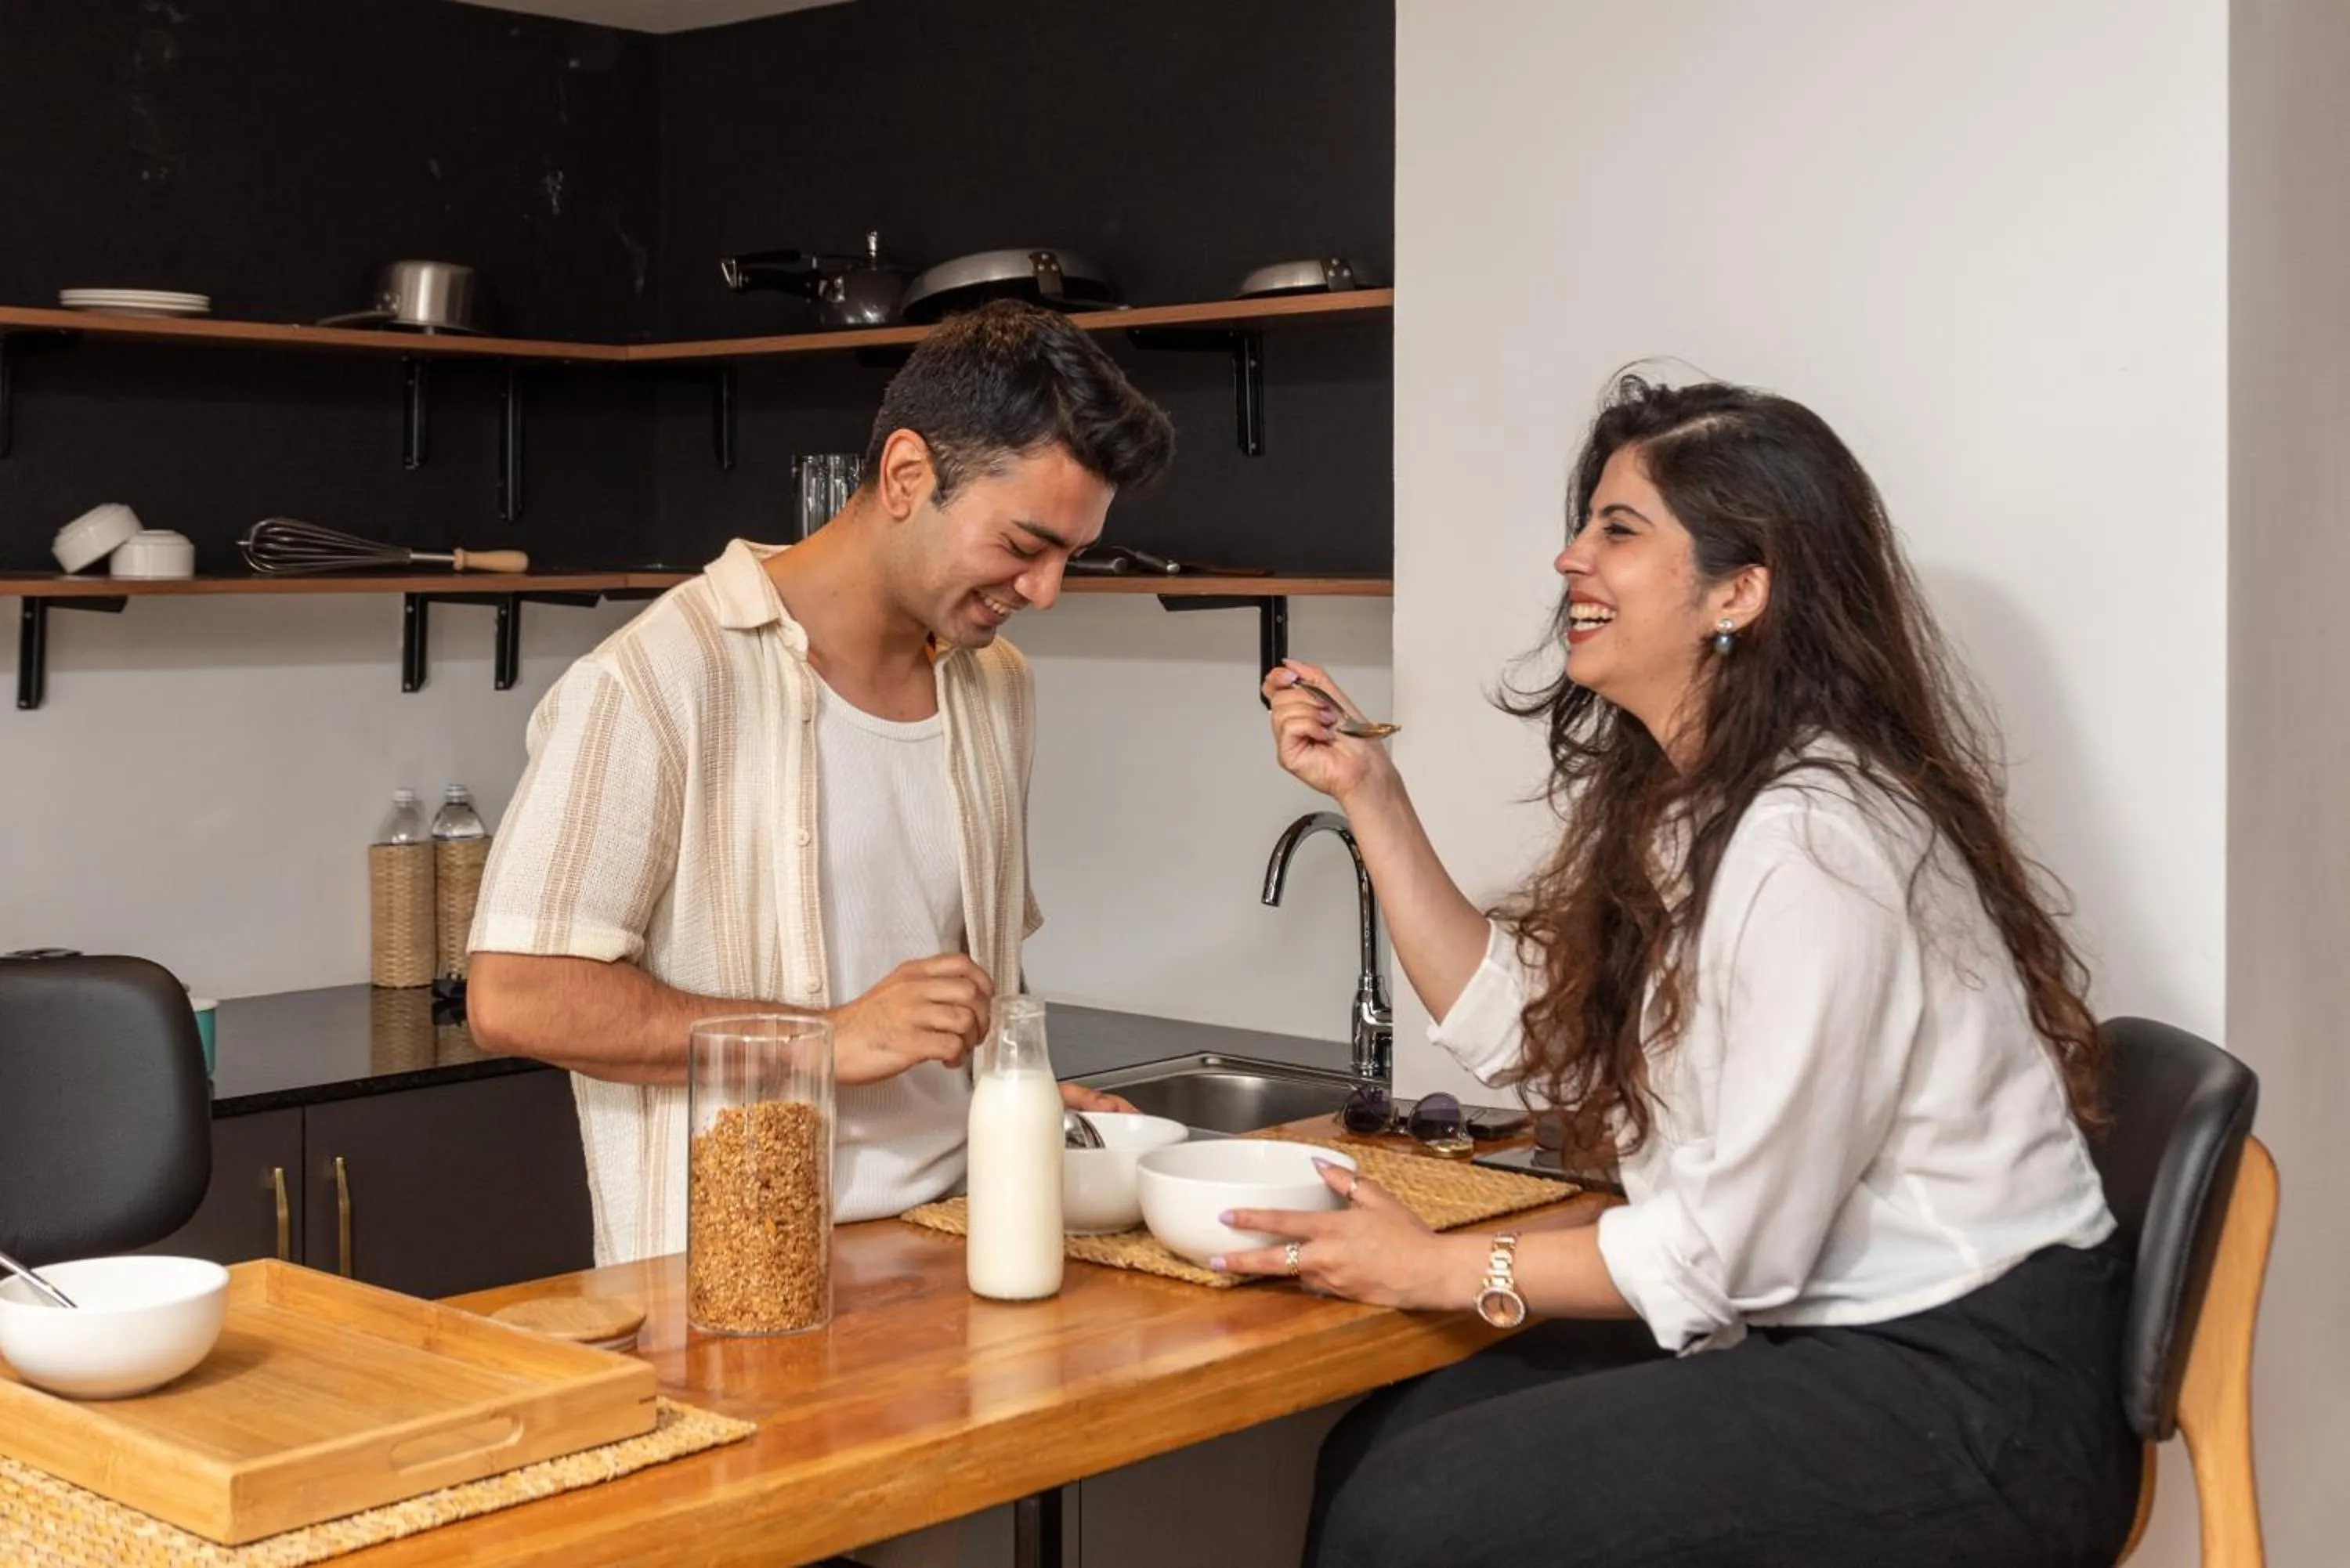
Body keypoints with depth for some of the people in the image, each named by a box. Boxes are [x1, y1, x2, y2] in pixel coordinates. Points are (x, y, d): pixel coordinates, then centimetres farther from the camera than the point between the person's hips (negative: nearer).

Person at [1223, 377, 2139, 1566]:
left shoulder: (1816, 841, -22)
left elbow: (1733, 1243, -20)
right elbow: (1521, 1031, 13)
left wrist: (1435, 1270, -11)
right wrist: (1368, 796, 10)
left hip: (1958, 1386, -9)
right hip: (1800, 1333, 9)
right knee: (1374, 1451, -3)